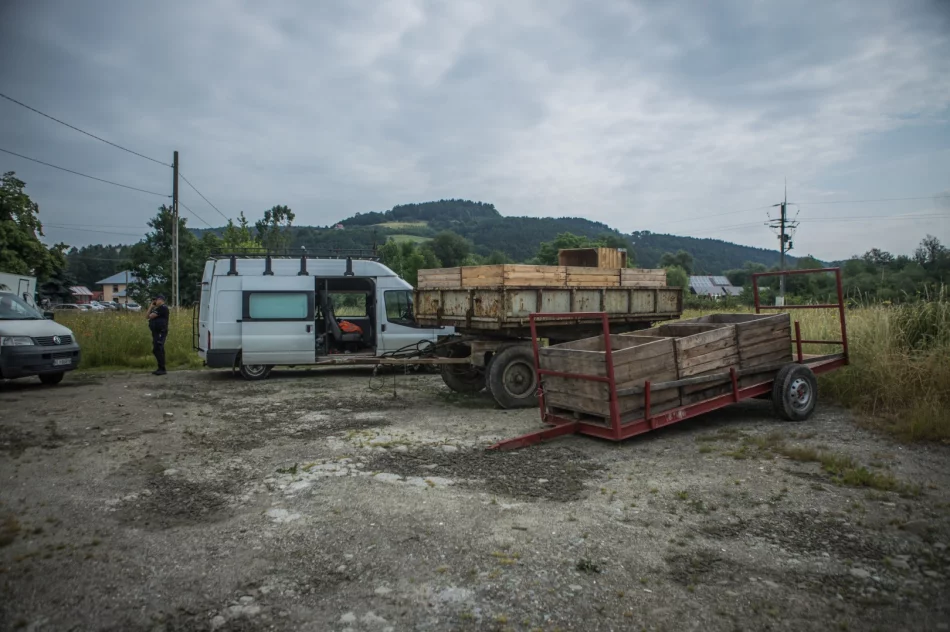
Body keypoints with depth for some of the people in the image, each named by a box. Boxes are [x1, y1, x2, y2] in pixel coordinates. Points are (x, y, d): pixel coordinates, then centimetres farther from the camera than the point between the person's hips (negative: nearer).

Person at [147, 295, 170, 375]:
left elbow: (151, 316, -17)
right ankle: (160, 369, 19)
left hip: (160, 332, -11)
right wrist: (151, 305, 12)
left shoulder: (162, 307, -12)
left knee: (159, 350, -12)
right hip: (156, 332, 11)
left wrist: (151, 313, 6)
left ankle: (162, 369, -10)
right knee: (156, 350, 13)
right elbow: (148, 315, 16)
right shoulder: (159, 308, 21)